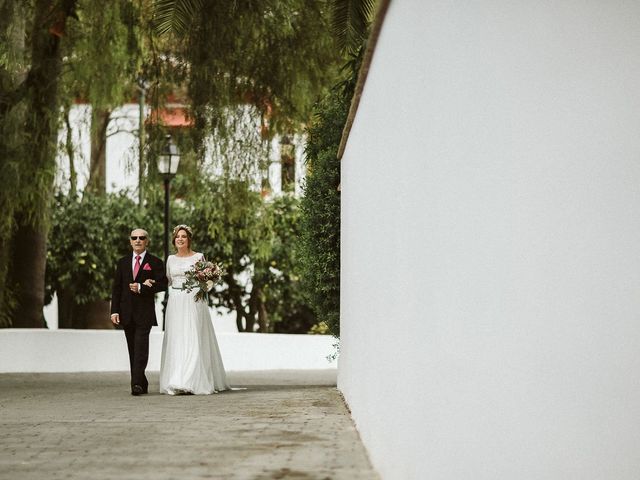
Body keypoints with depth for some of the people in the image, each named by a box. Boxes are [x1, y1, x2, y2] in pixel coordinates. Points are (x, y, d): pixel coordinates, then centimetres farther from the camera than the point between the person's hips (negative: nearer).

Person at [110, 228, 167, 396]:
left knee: (141, 347, -15)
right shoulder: (123, 262, 13)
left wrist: (141, 288, -15)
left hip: (145, 312, -4)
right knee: (133, 350, 7)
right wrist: (114, 310, 0)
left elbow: (162, 284, -6)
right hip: (127, 312, 4)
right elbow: (116, 288, 9)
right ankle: (142, 384, 14)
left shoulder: (155, 263, 3)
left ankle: (137, 383, -22)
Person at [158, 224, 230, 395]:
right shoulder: (171, 259, 13)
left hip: (194, 302, -4)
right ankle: (176, 382, 4)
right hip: (175, 304, 4)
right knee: (176, 342, 1)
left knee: (193, 341, -10)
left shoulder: (198, 257, 2)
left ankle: (193, 382, -14)